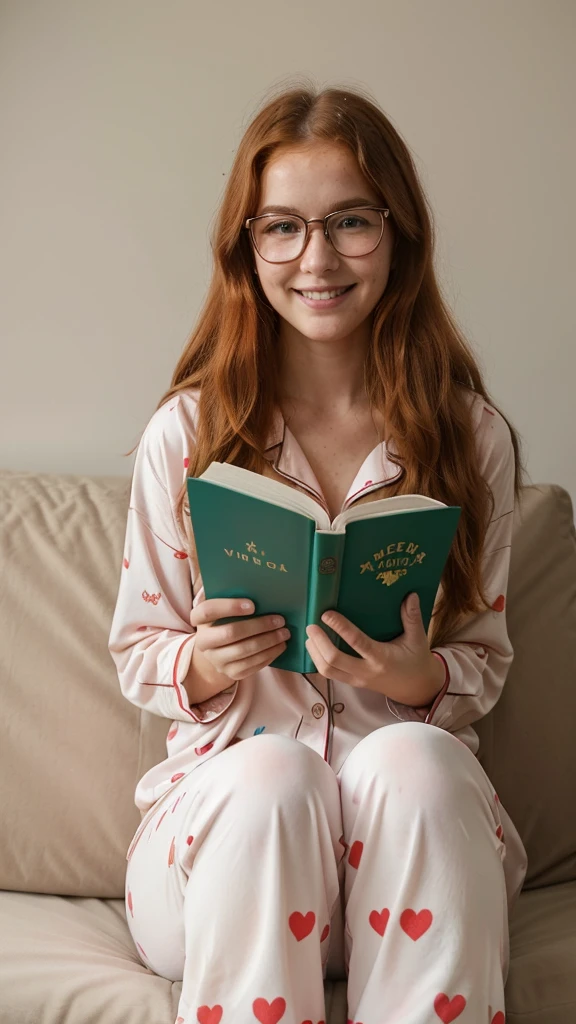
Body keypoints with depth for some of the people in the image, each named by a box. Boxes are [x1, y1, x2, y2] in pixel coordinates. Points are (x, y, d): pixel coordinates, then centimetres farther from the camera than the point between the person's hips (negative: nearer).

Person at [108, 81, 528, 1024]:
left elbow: (486, 660, 9)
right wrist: (204, 666, -16)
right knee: (271, 773, -35)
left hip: (413, 801, 1)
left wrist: (421, 678, -15)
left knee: (413, 759, -34)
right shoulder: (185, 431, 2)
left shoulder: (472, 436, 4)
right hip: (224, 796, 0)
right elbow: (136, 656, 8)